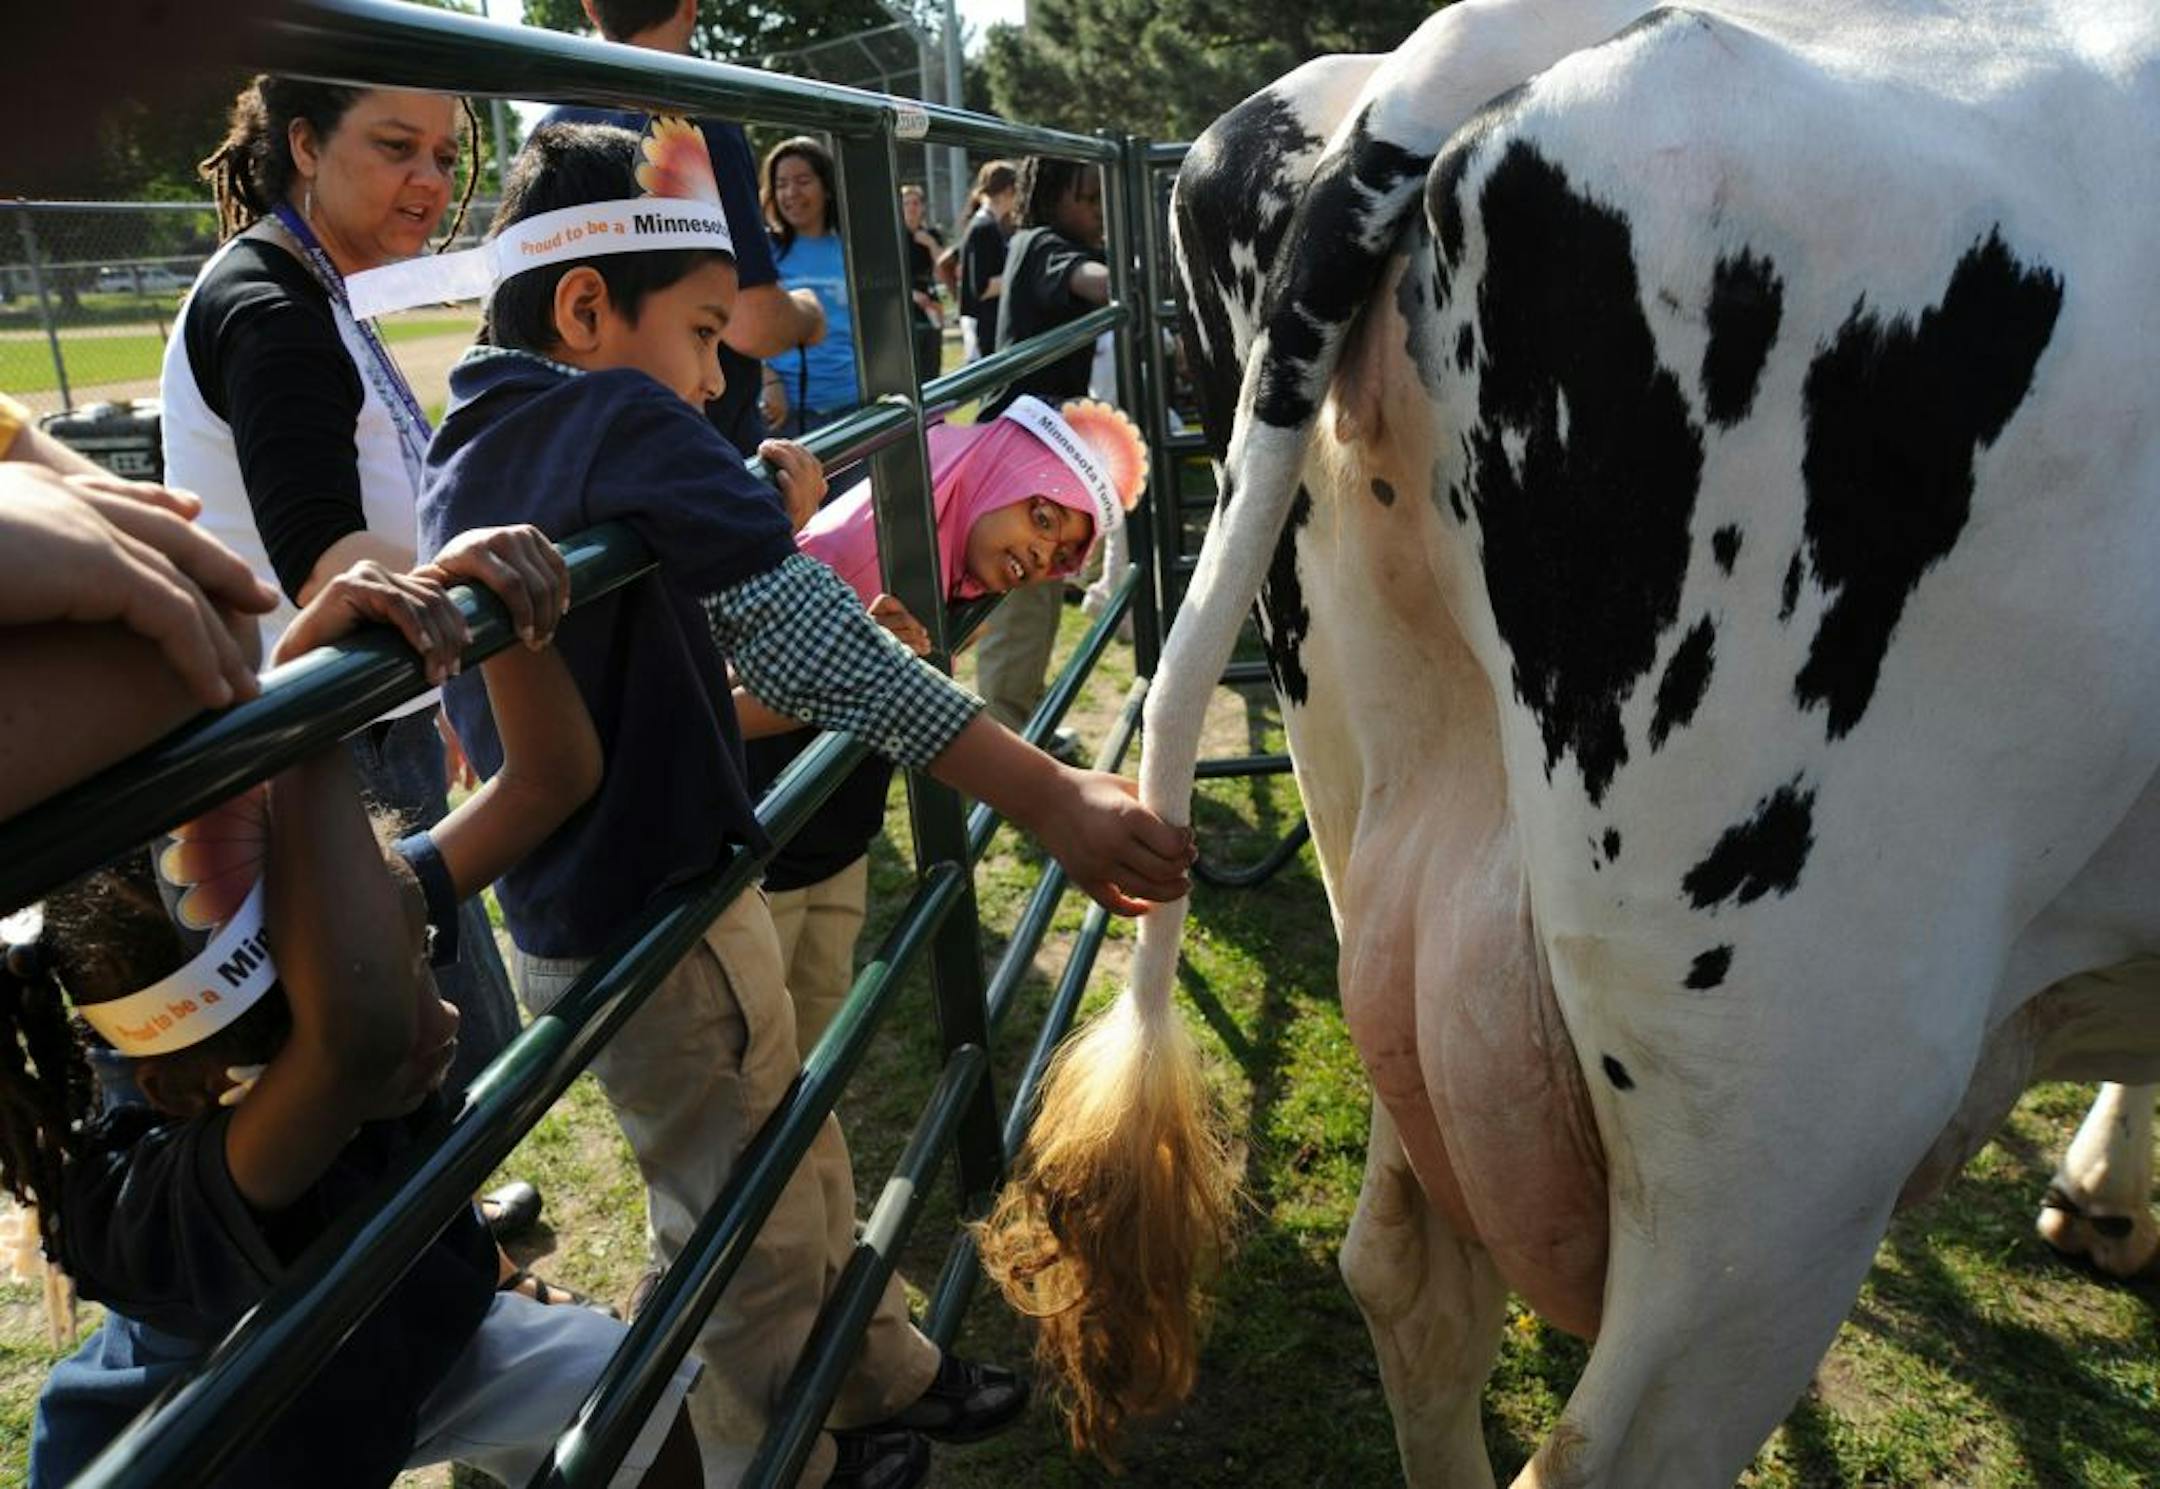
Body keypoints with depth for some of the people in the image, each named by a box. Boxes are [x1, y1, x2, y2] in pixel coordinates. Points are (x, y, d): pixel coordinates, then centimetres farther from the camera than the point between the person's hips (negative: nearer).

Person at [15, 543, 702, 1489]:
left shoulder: (344, 936, -26)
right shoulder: (146, 1208, -44)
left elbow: (550, 780, -24)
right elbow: (361, 1032, -67)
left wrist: (490, 596, -41)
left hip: (392, 1352, 4)